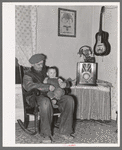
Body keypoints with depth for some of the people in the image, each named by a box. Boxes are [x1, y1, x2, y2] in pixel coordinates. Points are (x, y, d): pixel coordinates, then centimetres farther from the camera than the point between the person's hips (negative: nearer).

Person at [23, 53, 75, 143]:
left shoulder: (48, 71, 24)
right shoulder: (28, 75, 9)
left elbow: (60, 81, 26)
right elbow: (29, 86, -15)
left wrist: (65, 84, -2)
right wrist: (48, 87, -23)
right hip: (38, 97, -4)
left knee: (69, 99, -24)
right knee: (45, 101, -41)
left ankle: (64, 132, -22)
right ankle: (46, 135, -31)